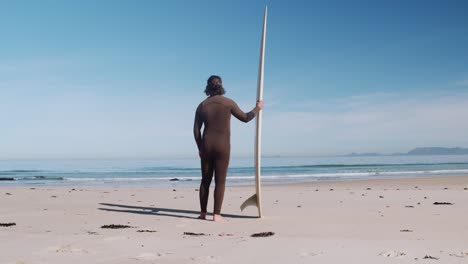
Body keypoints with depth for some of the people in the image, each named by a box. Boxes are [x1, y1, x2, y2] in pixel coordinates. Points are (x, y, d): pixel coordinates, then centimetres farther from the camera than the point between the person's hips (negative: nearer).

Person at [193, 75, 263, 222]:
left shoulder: (202, 105, 5)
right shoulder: (228, 102, -3)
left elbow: (196, 129, 5)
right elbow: (245, 118, 7)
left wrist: (200, 148, 15)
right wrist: (257, 108, 23)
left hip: (206, 145, 3)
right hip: (222, 146, -3)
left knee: (205, 180, 12)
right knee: (220, 181, 0)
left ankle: (203, 213, 16)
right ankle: (216, 215, -3)